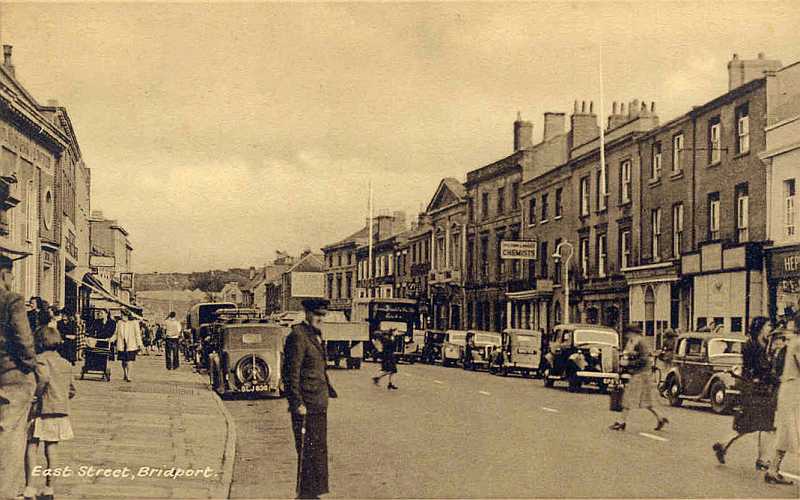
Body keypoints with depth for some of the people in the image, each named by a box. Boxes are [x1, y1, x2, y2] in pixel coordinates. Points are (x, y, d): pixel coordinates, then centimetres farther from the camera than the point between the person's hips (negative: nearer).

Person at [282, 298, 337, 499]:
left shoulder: (317, 335, 15)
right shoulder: (298, 336, -16)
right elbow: (291, 373, -19)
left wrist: (329, 391, 24)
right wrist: (297, 404, -21)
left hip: (319, 405, 10)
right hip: (306, 406, -10)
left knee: (319, 450, 16)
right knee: (308, 451, -5)